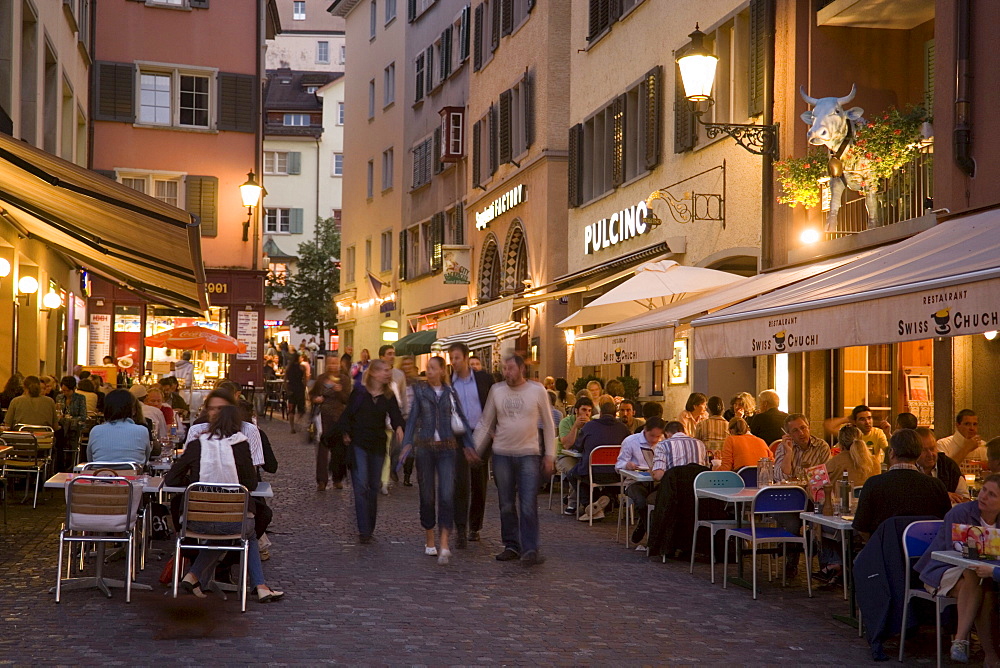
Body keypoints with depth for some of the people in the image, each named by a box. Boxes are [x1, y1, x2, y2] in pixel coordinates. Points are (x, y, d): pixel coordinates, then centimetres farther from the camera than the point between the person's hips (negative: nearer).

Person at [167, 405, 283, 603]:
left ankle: (194, 576, 22)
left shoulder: (196, 445, 0)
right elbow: (251, 484, 3)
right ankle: (259, 586, 23)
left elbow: (171, 479, 5)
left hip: (196, 522, 2)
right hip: (231, 523, -2)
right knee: (250, 532, 32)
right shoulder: (241, 446, -4)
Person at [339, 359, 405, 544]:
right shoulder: (359, 392, -2)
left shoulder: (389, 396, 4)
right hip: (358, 444, -3)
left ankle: (370, 529, 20)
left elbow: (395, 415, -10)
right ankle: (364, 530, -13)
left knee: (374, 487, 9)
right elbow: (347, 414, 3)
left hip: (378, 445, 4)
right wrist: (347, 434, -9)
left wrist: (399, 427, -31)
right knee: (361, 485, -11)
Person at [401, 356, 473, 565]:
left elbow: (461, 418, 10)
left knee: (447, 495, -12)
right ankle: (429, 541, 21)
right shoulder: (420, 390, 5)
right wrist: (407, 443, -10)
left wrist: (468, 443, 2)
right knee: (427, 495, 6)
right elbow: (412, 418, 2)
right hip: (425, 446, 0)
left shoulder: (450, 393, 7)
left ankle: (444, 545, -15)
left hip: (447, 447, 0)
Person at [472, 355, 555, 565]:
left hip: (528, 455, -3)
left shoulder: (537, 390, -1)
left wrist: (549, 455, 0)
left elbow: (548, 425, 4)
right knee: (506, 506, 8)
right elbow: (485, 423, 9)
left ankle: (530, 550, -8)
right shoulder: (496, 390, 3)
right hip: (502, 454, 3)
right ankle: (512, 546, 18)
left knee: (528, 506, -9)